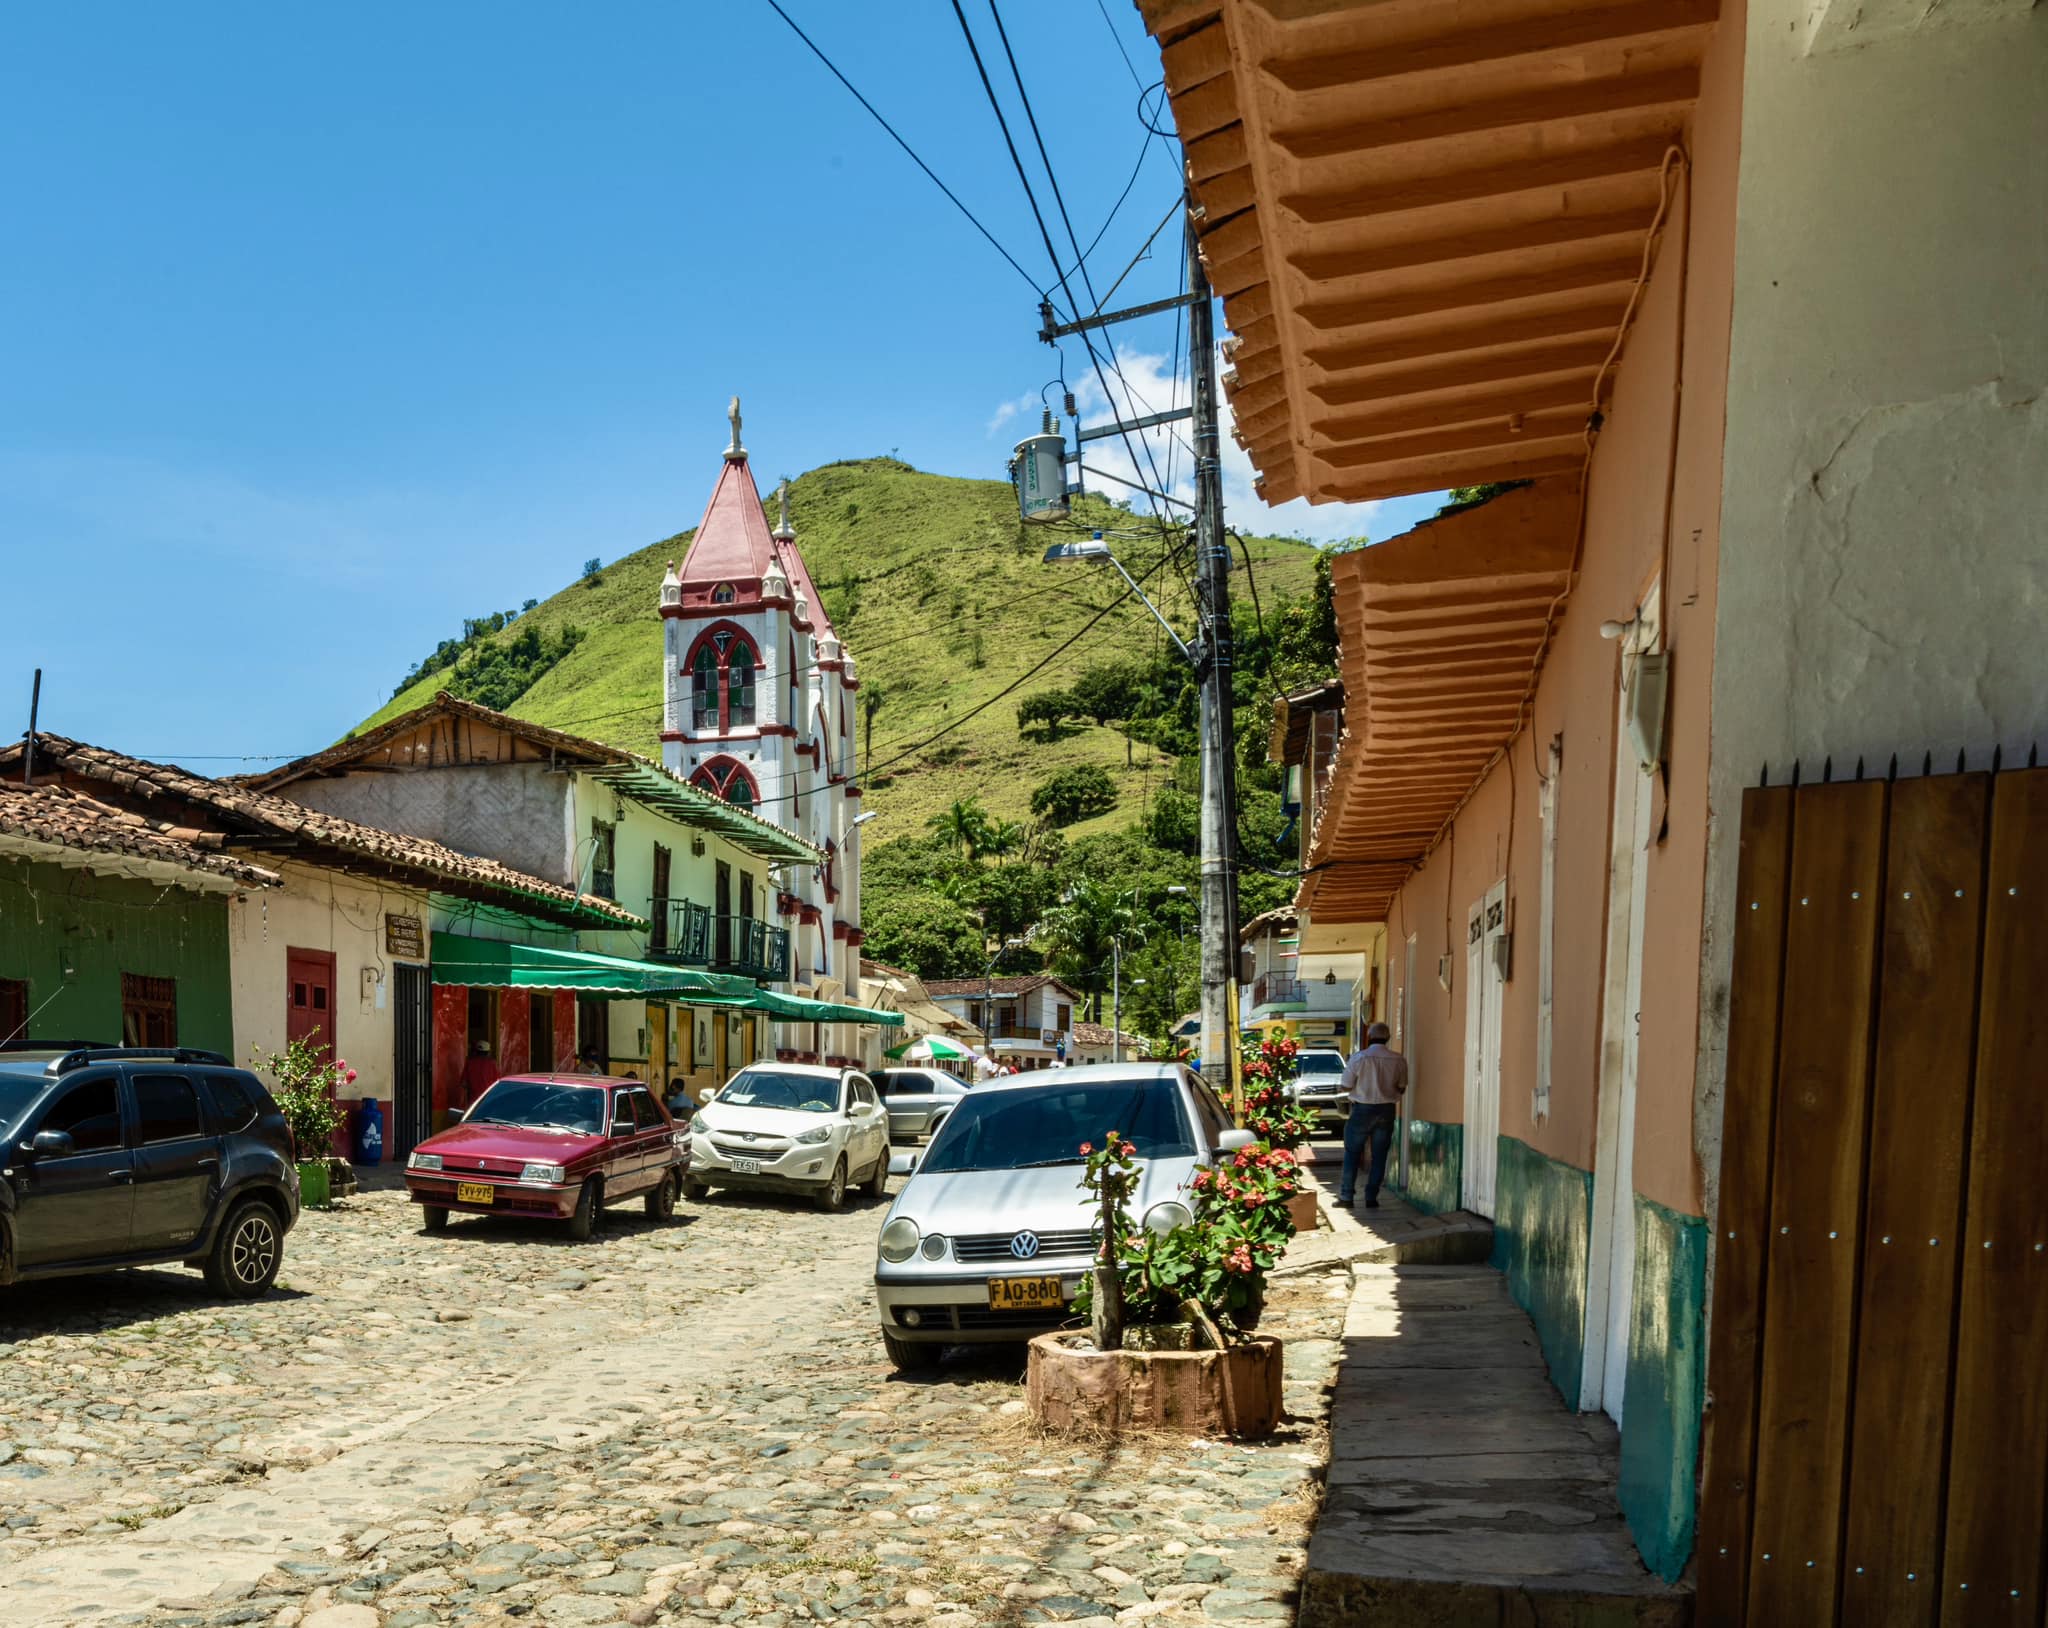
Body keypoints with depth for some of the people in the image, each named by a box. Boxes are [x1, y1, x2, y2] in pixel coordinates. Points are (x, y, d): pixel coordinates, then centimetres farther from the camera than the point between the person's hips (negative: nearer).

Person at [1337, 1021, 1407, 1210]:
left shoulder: (1359, 1057, -12)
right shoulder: (1398, 1060, -4)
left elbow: (1346, 1086, -8)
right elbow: (1401, 1089, 5)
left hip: (1362, 1109, -2)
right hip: (1387, 1110, 2)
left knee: (1352, 1153, 9)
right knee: (1379, 1155, 9)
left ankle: (1346, 1196, 9)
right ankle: (1371, 1198, 9)